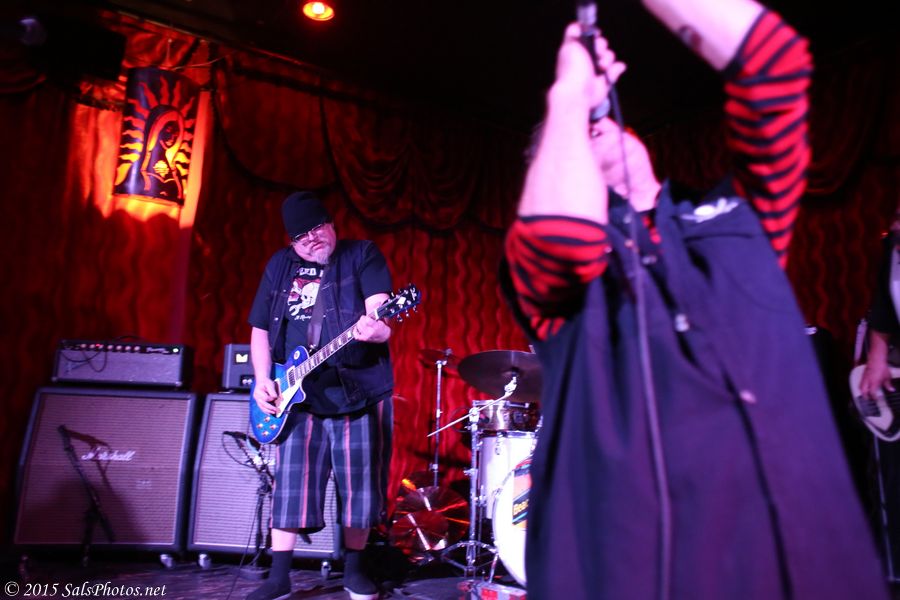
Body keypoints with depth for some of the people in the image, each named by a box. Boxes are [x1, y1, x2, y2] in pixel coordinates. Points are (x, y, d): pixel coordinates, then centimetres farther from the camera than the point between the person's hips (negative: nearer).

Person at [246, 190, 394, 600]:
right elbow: (260, 329, 13)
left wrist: (374, 327, -39)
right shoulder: (279, 265, 12)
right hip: (298, 395, 3)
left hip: (359, 390, -2)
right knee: (290, 485, 3)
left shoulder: (363, 255, 0)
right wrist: (261, 380, -1)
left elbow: (379, 309, -15)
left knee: (360, 483, 4)